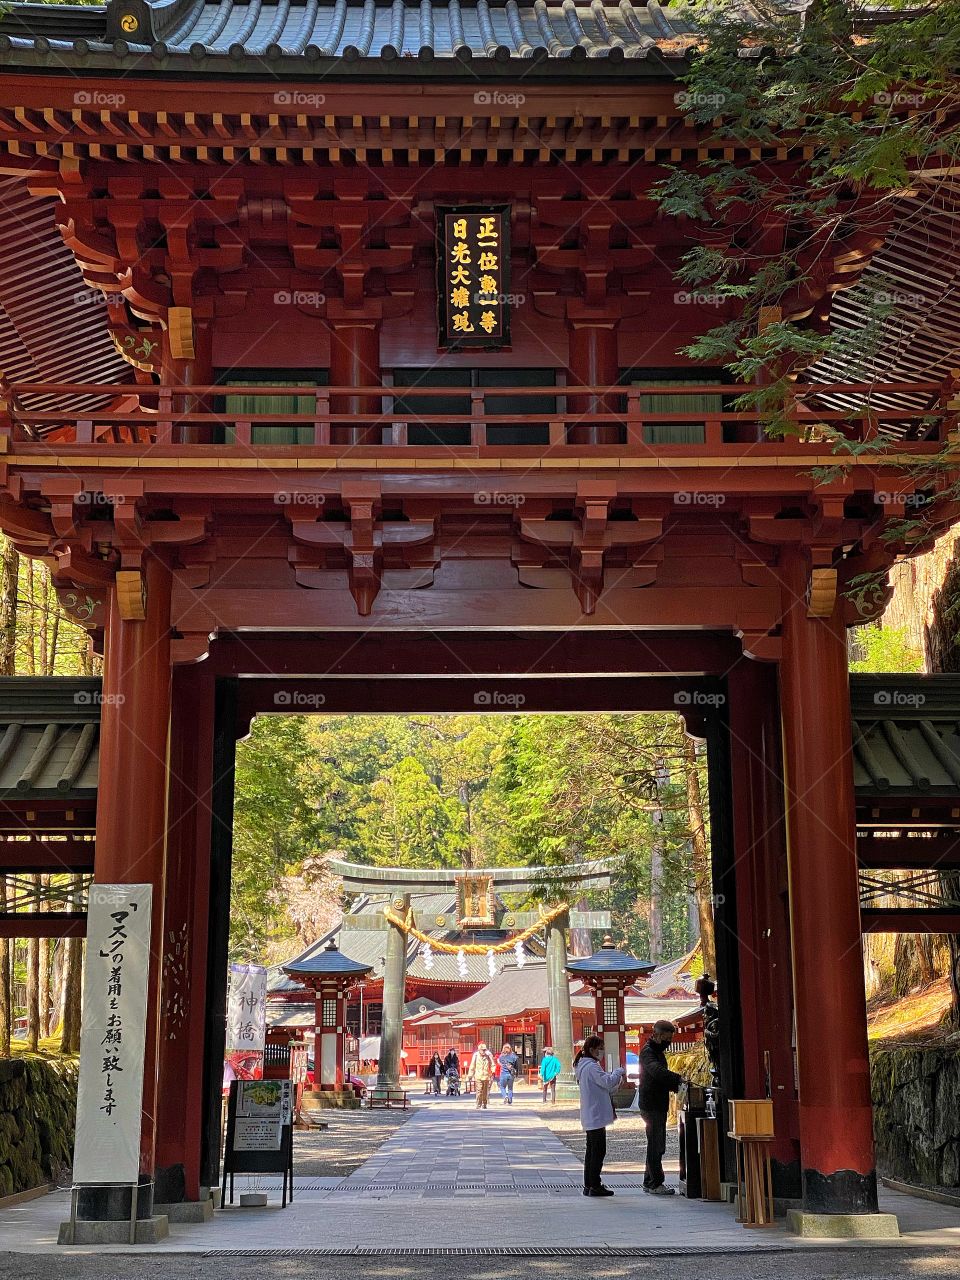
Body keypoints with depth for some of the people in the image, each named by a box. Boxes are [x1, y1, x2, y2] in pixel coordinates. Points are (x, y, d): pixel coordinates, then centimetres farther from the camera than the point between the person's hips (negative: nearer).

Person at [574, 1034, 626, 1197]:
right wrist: (619, 1072, -8)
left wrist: (618, 1079, 6)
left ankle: (588, 1185, 17)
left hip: (590, 1117, 11)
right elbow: (607, 1082, -24)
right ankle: (595, 1186, -3)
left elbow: (605, 1087, 21)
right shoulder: (591, 1067, -17)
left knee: (592, 1151, 13)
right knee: (598, 1151, -6)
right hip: (596, 1116, -11)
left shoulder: (584, 1066, 17)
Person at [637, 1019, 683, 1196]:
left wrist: (676, 1085, 4)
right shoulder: (648, 1052, -13)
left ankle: (649, 1182, 20)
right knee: (656, 1144, -8)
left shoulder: (658, 1051, 18)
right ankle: (655, 1184, -5)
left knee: (657, 1145, 14)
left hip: (659, 1106, 10)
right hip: (651, 1106, -10)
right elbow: (656, 1070, -32)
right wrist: (678, 1079, -39)